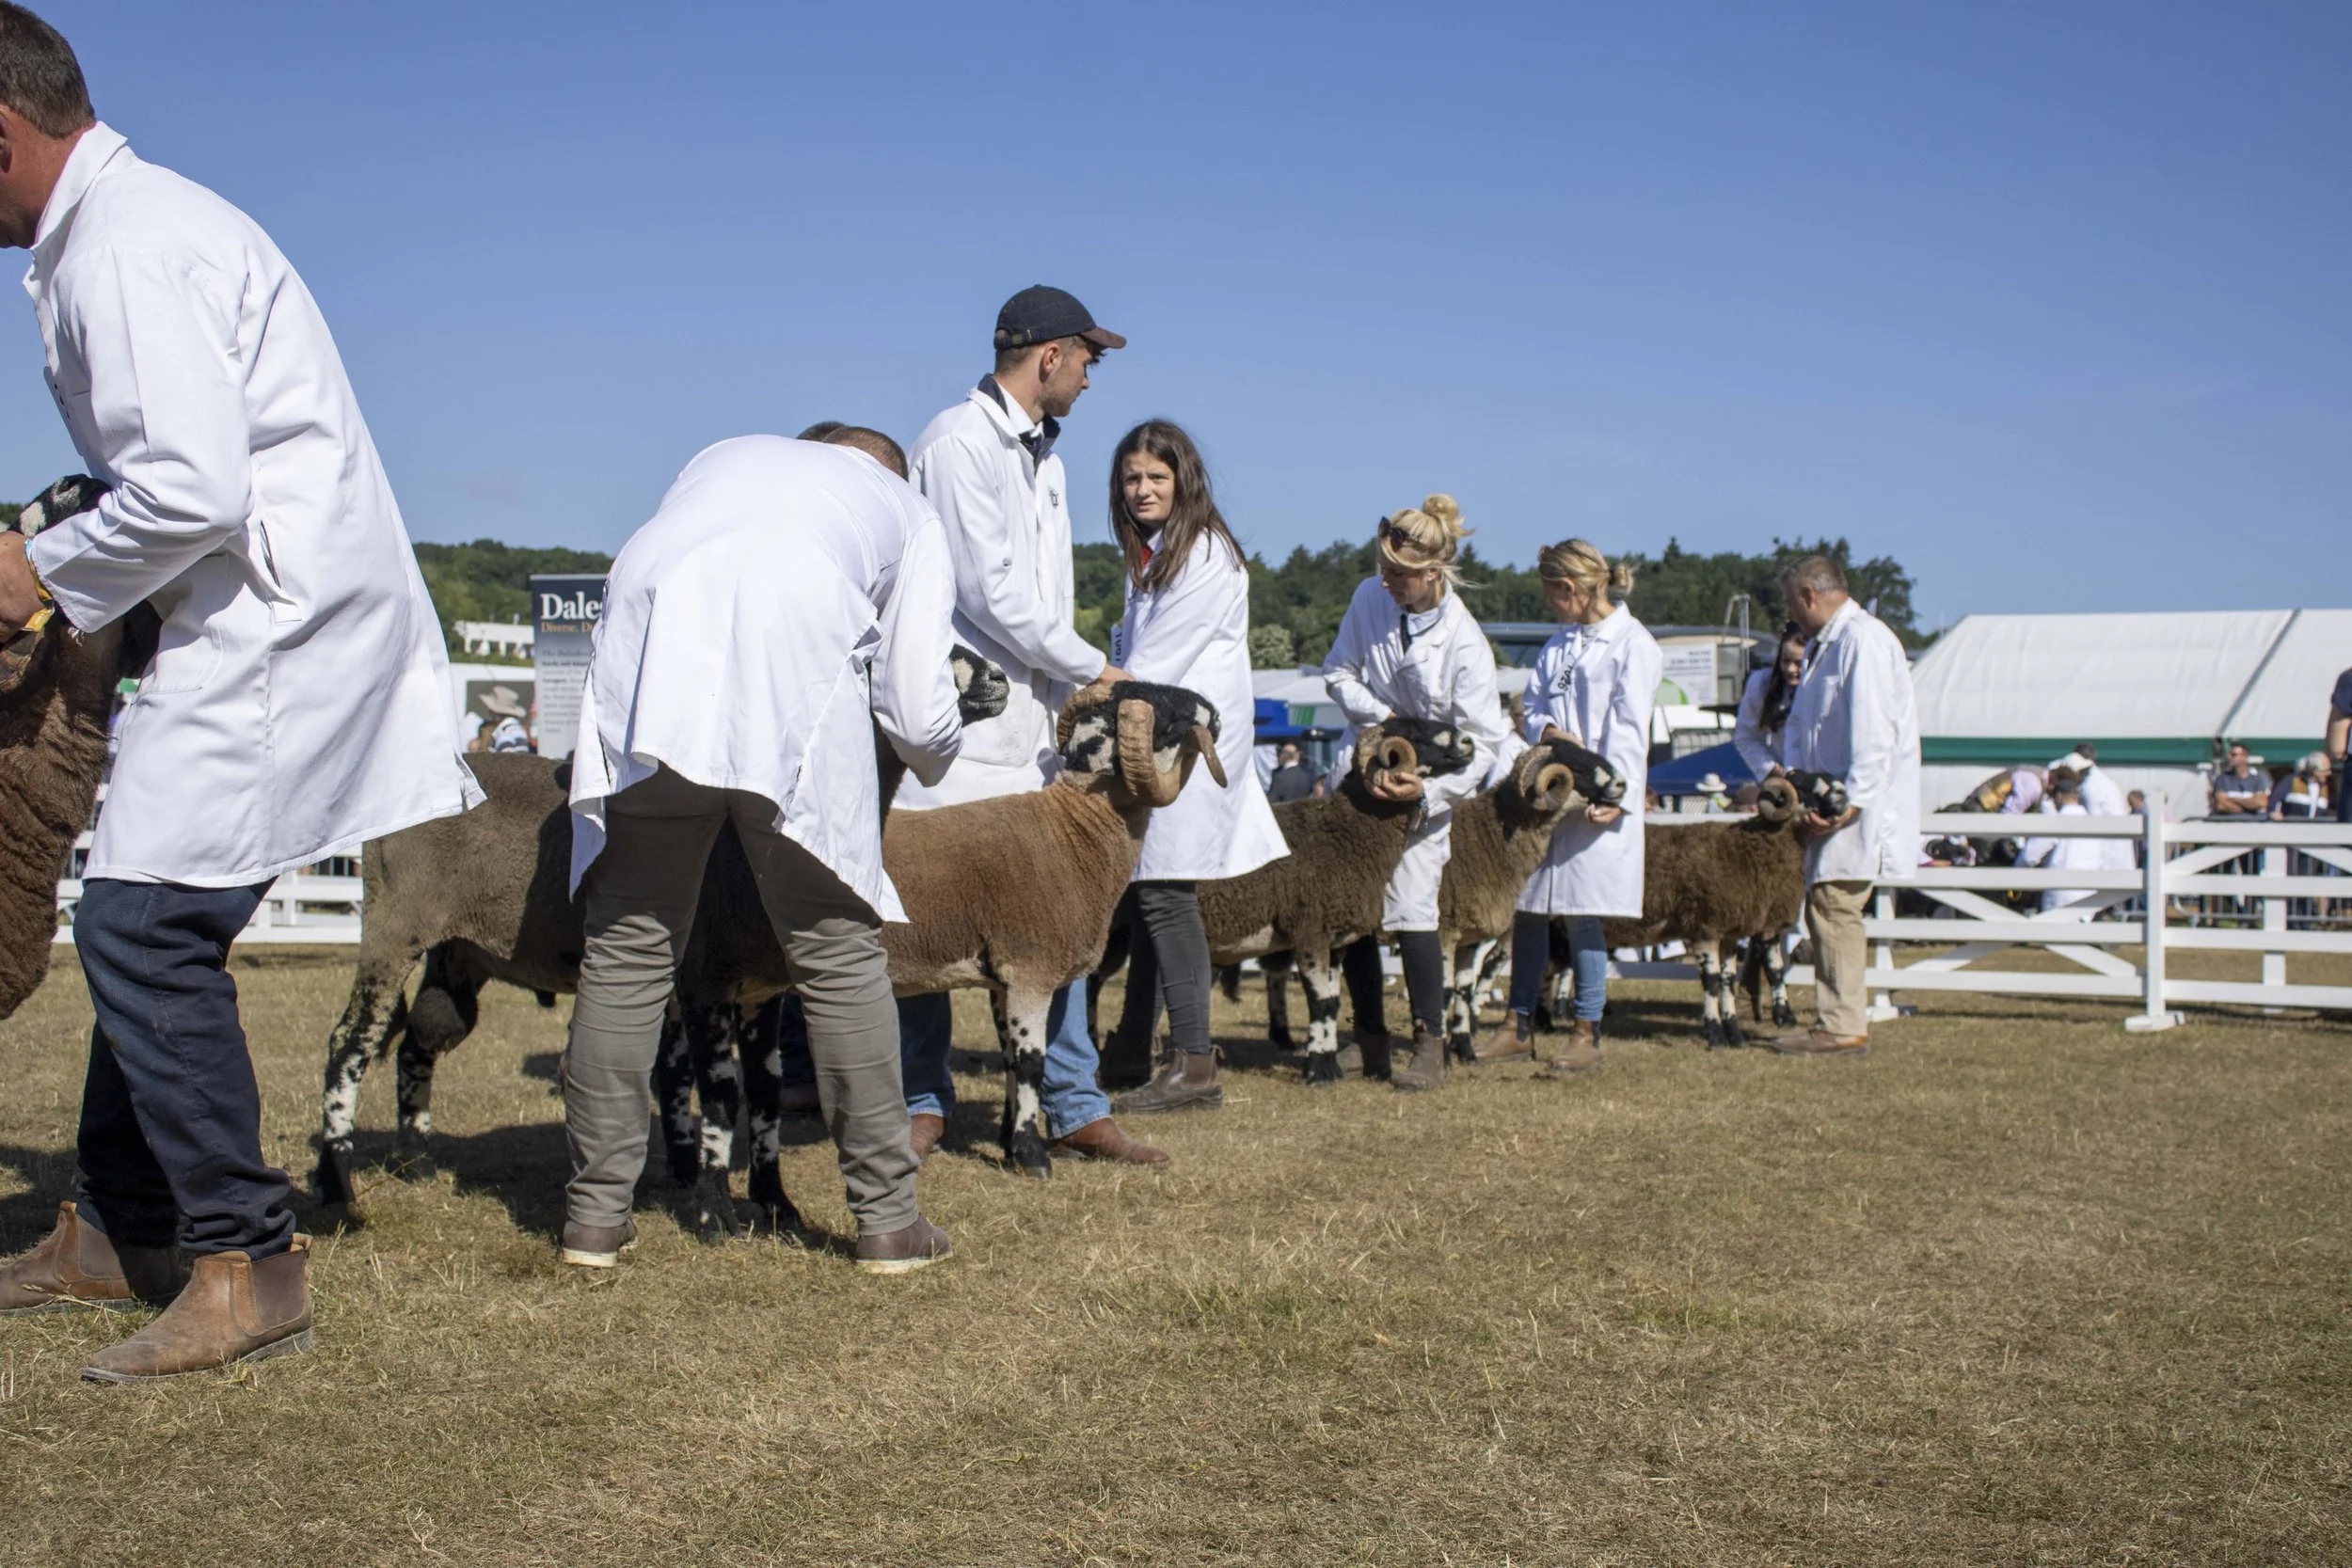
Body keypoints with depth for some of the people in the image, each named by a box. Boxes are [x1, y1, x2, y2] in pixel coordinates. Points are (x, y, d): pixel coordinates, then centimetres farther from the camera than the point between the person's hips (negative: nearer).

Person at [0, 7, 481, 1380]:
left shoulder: (121, 246, -15)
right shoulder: (124, 221, 19)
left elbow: (194, 489, -25)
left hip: (283, 619, -11)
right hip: (274, 612, 11)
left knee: (143, 922, -12)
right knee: (147, 921, 14)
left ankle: (247, 1266, -5)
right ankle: (117, 1232, 24)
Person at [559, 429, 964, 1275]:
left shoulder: (727, 454, 38)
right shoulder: (904, 507, 31)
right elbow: (919, 713, 24)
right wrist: (935, 765, 46)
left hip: (646, 658, 2)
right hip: (798, 674, -2)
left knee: (629, 948, 10)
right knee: (838, 952, 7)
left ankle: (596, 1213, 14)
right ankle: (888, 1218, 12)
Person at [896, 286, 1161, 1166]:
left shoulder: (1045, 457, 17)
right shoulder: (958, 444, -10)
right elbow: (993, 592, -15)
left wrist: (1066, 696, 8)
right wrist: (1093, 671, -7)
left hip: (1032, 721, 8)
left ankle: (1075, 1107, 10)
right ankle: (924, 1102, 13)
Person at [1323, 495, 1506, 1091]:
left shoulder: (1465, 644, -19)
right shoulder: (1370, 598, -8)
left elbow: (1482, 744, -16)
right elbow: (1338, 672, 5)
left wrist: (1428, 791, -30)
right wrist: (1381, 716, -13)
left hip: (1425, 785, -4)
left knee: (1410, 911, -15)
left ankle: (1430, 1047, -5)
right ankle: (1370, 1041, 15)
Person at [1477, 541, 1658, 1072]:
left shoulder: (1633, 645, -5)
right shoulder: (1559, 643, 17)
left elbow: (1628, 729, -13)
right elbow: (1533, 707, 15)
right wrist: (1546, 730, -9)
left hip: (1596, 803, -7)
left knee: (1582, 918, -4)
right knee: (1528, 909, 8)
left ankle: (1587, 1036, 5)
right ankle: (1519, 1027, 17)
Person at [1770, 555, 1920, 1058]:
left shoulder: (1864, 640, -14)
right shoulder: (1823, 646, 18)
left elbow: (1874, 732, -21)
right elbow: (1801, 722, 21)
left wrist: (1851, 801, -22)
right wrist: (1794, 777, 5)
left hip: (1863, 805, -10)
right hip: (1832, 802, 10)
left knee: (1834, 905, -11)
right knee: (1826, 909, 11)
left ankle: (1843, 1028, -7)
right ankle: (1846, 1018, 17)